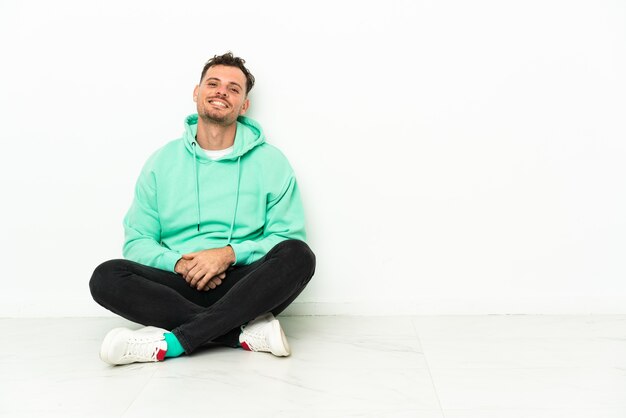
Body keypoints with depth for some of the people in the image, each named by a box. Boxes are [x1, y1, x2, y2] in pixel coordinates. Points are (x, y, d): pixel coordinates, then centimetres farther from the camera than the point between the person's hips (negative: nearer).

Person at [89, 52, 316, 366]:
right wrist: (179, 263, -13)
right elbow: (136, 241, 8)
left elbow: (289, 237, 0)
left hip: (243, 286, -1)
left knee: (297, 256, -30)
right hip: (180, 285, 2)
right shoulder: (162, 162, 11)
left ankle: (172, 342, -31)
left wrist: (230, 254, -16)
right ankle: (247, 332, -29)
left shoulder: (271, 162, 7)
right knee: (107, 277, -25)